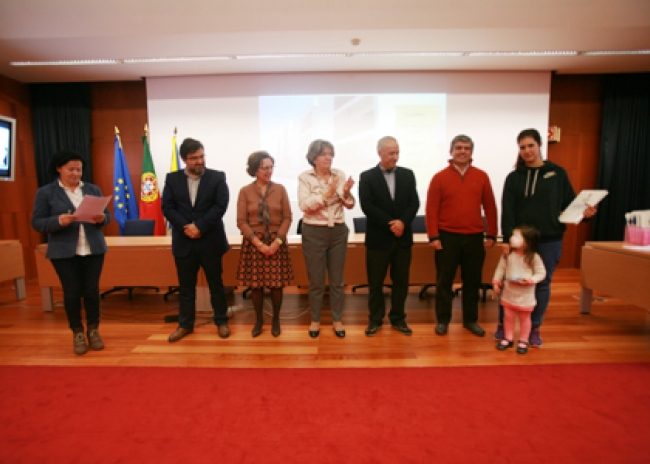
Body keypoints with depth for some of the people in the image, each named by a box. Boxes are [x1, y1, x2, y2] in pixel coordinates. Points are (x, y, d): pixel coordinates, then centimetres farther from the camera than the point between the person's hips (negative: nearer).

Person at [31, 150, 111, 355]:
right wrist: (59, 221, -22)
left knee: (92, 290, 5)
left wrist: (101, 218, -16)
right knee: (71, 292, 4)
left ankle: (93, 330, 20)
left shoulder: (93, 189, 8)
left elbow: (107, 215, 8)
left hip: (93, 249, 2)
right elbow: (37, 222, -3)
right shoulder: (45, 192, 0)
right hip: (63, 252, -2)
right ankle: (77, 333, 20)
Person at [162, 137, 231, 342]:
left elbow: (220, 205, -10)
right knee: (185, 285, 12)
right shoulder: (172, 178, 6)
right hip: (183, 241, 2)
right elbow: (167, 207, 0)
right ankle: (185, 324, 27)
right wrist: (186, 227, -14)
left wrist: (199, 226, -16)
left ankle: (221, 321, 23)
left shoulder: (217, 177, -1)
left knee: (215, 283, 9)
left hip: (210, 240, -2)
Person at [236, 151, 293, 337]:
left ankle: (276, 319, 23)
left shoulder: (280, 189, 2)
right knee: (255, 283, 6)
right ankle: (259, 319, 25)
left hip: (277, 242, 0)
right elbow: (241, 221, -4)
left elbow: (287, 218, 0)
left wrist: (276, 242, -11)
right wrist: (258, 243, -12)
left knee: (276, 283, 4)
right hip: (253, 243, 0)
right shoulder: (245, 191, 0)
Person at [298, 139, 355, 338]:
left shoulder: (340, 175, 3)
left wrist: (346, 193, -20)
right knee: (316, 280, 10)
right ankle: (315, 320, 28)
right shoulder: (305, 177, -4)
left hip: (338, 232, 3)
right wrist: (326, 194, -24)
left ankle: (337, 319, 28)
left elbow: (350, 205, 0)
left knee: (337, 279, 12)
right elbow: (304, 205, -16)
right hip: (314, 233, -2)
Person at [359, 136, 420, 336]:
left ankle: (398, 319, 26)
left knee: (401, 281, 11)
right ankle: (375, 319, 22)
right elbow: (367, 206, -11)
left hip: (403, 237, 3)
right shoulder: (367, 177, -1)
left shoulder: (407, 174, 8)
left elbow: (414, 203, 1)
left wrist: (402, 222, -16)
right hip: (378, 238, -3)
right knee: (375, 282, 7)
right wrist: (390, 224, -15)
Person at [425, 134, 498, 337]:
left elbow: (490, 207, 8)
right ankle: (442, 319, 20)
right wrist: (433, 236, -9)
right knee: (444, 280, 6)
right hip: (447, 237, -2)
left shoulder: (481, 176, 6)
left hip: (474, 237, 2)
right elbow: (431, 209, -4)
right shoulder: (440, 177, -1)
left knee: (473, 280, 11)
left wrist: (491, 234, 5)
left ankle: (470, 319, 27)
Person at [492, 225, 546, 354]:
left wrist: (531, 280, -26)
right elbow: (501, 268, 3)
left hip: (525, 295, -3)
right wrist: (496, 282, -1)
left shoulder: (533, 257, -15)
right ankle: (508, 339, 29)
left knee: (524, 318, 13)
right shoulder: (507, 254, -6)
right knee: (508, 317, 13)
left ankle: (523, 341, 29)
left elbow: (541, 273, -9)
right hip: (509, 293, 3)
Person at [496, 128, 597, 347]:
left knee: (542, 284, 9)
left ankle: (535, 328, 24)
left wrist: (583, 212, -15)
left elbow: (570, 203, 7)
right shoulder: (514, 177, 3)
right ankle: (503, 325, 21)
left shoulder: (557, 173, 4)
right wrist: (507, 240, -12)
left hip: (549, 240, 1)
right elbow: (507, 212, -4)